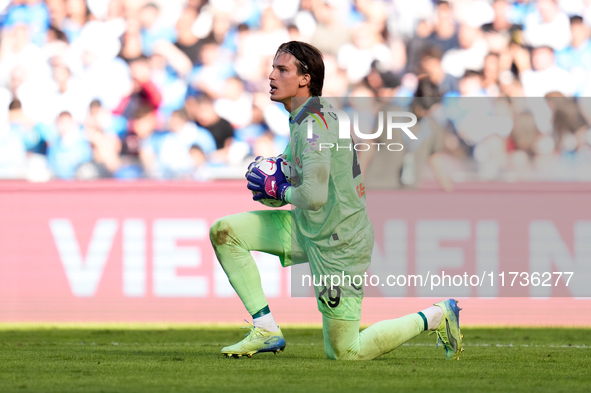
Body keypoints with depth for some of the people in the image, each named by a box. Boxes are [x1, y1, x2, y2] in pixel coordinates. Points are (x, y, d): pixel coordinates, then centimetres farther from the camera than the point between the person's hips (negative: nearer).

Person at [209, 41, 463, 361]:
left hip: (337, 244, -9)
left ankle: (436, 317, 15)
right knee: (224, 232, 0)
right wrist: (271, 174, 3)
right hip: (307, 229, 9)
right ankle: (266, 330, 2)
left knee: (344, 353, 1)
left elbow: (313, 197, -33)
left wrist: (277, 189, -14)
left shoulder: (312, 124, -24)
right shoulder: (303, 117, 7)